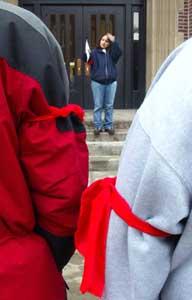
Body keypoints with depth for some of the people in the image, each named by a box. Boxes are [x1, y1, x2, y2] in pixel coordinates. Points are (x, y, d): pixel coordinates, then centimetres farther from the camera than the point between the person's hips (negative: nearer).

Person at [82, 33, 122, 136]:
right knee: (98, 106, 2)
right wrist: (86, 53, -33)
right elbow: (85, 58, -11)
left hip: (111, 82, 2)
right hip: (97, 82, -2)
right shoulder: (94, 52, 1)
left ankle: (108, 125, 17)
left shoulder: (111, 53, 5)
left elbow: (119, 53, -13)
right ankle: (98, 126, 8)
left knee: (109, 106, 8)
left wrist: (114, 42, -24)